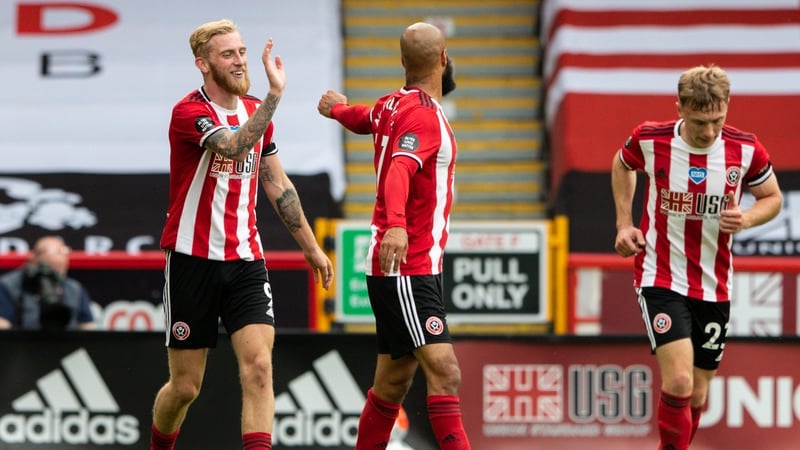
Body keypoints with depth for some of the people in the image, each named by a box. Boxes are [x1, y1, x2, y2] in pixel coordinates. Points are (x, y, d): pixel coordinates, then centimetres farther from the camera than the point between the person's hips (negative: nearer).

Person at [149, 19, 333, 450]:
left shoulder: (255, 112, 9)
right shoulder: (188, 112, -13)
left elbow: (278, 185, 20)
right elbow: (233, 146, -33)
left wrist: (311, 247, 22)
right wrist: (275, 93, -38)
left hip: (245, 261, 4)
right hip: (193, 260, -4)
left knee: (258, 366, -15)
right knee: (185, 386, 4)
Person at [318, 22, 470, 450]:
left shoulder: (393, 105, 12)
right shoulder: (423, 114, -16)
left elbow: (365, 119, 35)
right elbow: (399, 172, -33)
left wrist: (337, 107, 59)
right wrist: (396, 223, -51)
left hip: (410, 271, 10)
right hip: (406, 268, -10)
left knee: (393, 383, 13)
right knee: (444, 373, -19)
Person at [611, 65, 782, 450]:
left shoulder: (746, 150, -10)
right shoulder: (649, 140, -12)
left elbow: (772, 198, 7)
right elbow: (622, 165, 13)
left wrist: (745, 219, -14)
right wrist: (624, 223, 4)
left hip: (714, 285, 3)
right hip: (660, 277, -3)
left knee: (696, 396, 10)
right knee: (678, 381, -22)